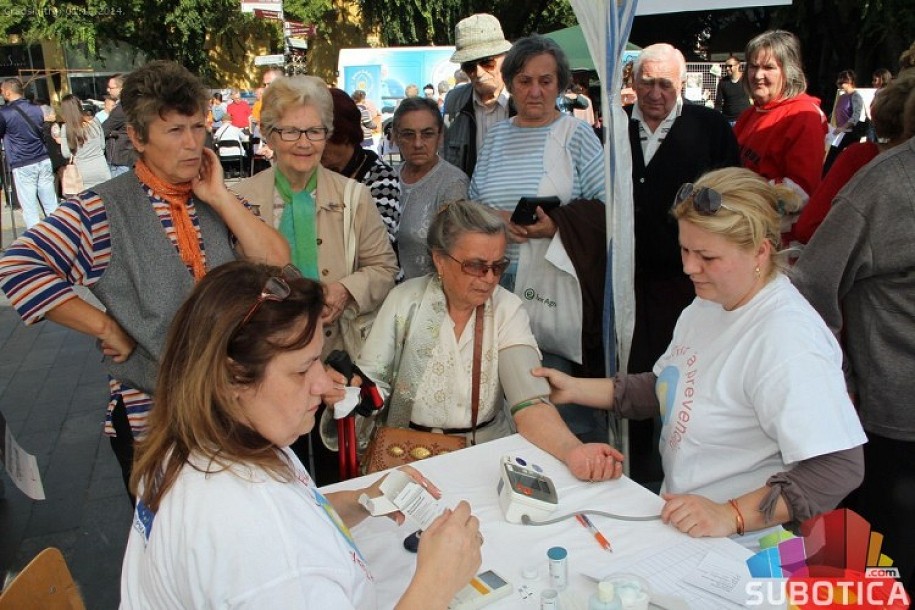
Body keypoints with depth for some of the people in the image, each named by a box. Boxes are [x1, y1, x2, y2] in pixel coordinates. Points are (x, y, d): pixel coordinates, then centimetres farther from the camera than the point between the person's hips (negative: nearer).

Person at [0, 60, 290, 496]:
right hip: (148, 417, -3)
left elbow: (277, 263, -9)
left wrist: (218, 197, -13)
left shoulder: (221, 202, 3)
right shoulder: (105, 209, -9)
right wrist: (106, 329, -17)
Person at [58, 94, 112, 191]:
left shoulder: (66, 128, -8)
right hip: (101, 170, 2)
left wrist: (61, 141, 11)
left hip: (84, 174, -2)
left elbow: (66, 154, -5)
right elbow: (103, 145, 7)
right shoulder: (94, 120, -1)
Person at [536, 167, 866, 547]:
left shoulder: (787, 340, -24)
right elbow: (665, 389, 15)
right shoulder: (709, 303, 5)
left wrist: (730, 515, -31)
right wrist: (574, 389, 6)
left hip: (738, 551, -7)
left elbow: (839, 468, -25)